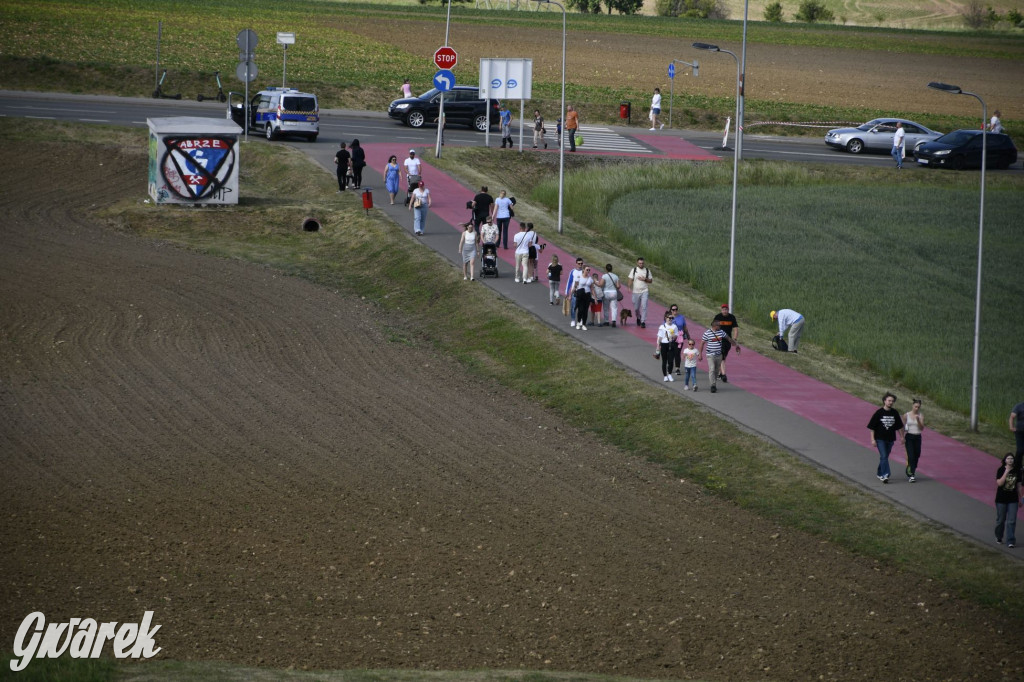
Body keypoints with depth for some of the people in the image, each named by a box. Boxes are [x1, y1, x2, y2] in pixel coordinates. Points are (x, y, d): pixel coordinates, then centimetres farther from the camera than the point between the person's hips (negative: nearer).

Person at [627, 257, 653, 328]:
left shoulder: (647, 270, 5)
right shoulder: (634, 270, 3)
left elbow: (650, 280, 9)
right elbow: (630, 280, 1)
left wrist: (645, 279, -10)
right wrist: (630, 288, -13)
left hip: (644, 291, -1)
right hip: (636, 292, 1)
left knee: (644, 307, -12)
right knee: (636, 308, 9)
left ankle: (643, 322, -9)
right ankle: (638, 317, 38)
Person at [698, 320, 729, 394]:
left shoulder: (721, 332, 5)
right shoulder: (707, 333, -10)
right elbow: (702, 343, -4)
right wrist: (700, 354, -4)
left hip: (719, 354, 5)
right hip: (710, 355, -5)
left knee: (716, 370, 10)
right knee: (712, 369, -13)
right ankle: (713, 385, -12)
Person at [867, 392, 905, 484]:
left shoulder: (895, 413, 5)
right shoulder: (879, 412, -6)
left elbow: (899, 426, 17)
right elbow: (872, 427, -4)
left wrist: (901, 437, 14)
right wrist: (873, 439, -9)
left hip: (890, 439, 4)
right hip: (880, 438, -4)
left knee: (884, 457, 12)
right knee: (884, 457, -14)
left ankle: (880, 474, 26)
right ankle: (885, 475, -18)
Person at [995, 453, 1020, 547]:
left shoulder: (1016, 471, 1)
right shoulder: (1001, 470, -7)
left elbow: (1018, 486, 8)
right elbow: (999, 483, -19)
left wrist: (1020, 500, 11)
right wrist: (1006, 472, -24)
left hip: (1013, 500, 1)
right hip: (1001, 500, -1)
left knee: (1011, 521, -3)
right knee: (1000, 520, 11)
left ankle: (1010, 541, -2)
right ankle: (998, 538, 31)